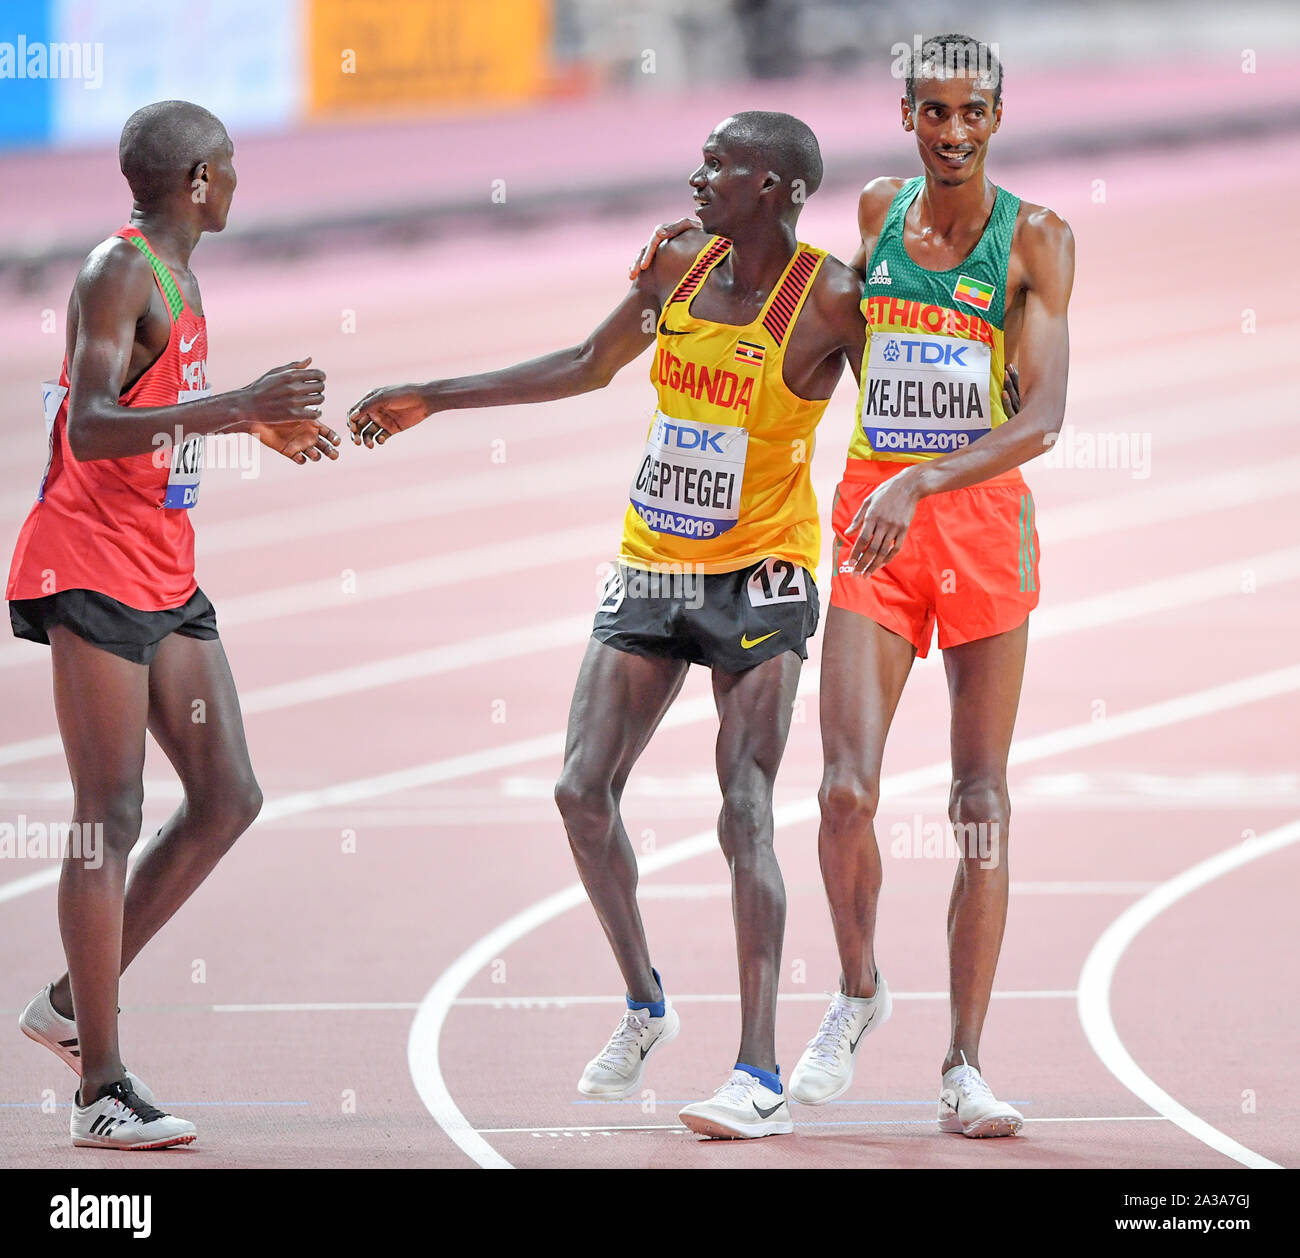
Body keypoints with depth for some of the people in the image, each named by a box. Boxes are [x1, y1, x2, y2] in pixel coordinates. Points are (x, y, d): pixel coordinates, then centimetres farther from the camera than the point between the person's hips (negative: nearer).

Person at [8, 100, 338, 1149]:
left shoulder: (173, 274, 15)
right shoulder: (118, 274, -15)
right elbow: (93, 428, -28)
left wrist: (262, 424, 34)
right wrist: (233, 408, -37)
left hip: (166, 579, 10)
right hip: (92, 568, -10)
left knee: (228, 798, 7)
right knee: (112, 816, -9)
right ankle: (103, 1090, -6)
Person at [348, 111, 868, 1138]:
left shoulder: (832, 299, -13)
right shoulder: (680, 266, 4)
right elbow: (588, 367, 17)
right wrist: (430, 400, 18)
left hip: (759, 581, -6)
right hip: (651, 568, 6)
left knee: (745, 810, -14)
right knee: (583, 791, 1)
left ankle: (762, 1074, -15)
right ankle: (645, 1006, 23)